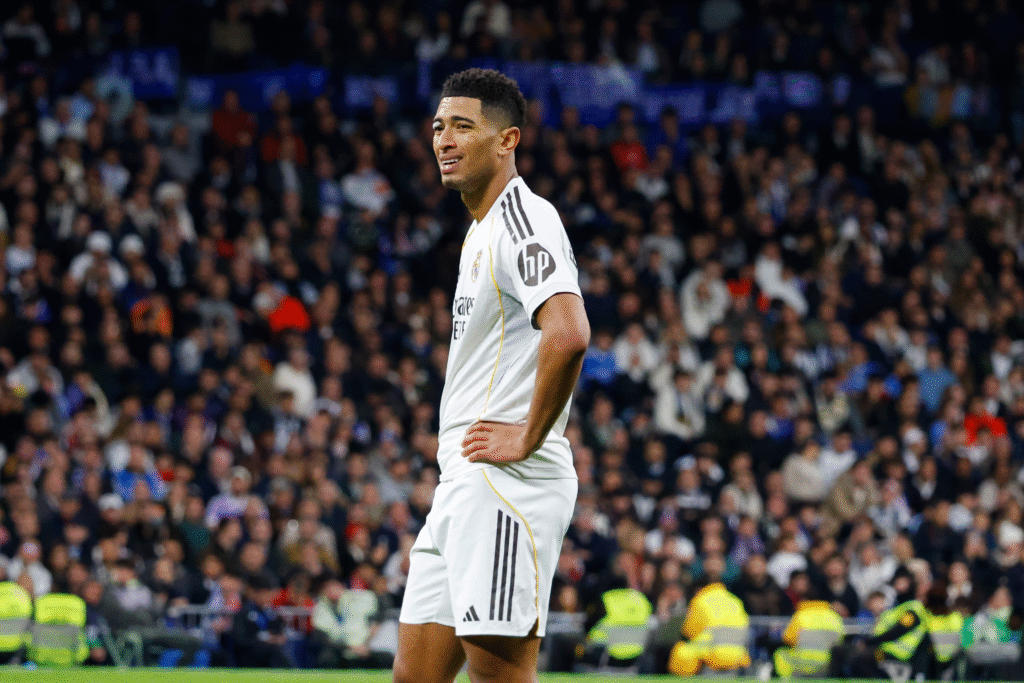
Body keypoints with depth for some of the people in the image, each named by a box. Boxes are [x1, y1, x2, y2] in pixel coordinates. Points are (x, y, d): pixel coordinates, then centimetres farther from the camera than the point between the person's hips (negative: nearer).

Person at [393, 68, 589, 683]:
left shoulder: (524, 218, -11)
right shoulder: (482, 229, 22)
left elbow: (568, 335, -27)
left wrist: (527, 440, -19)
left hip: (508, 483, -10)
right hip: (462, 489, 10)